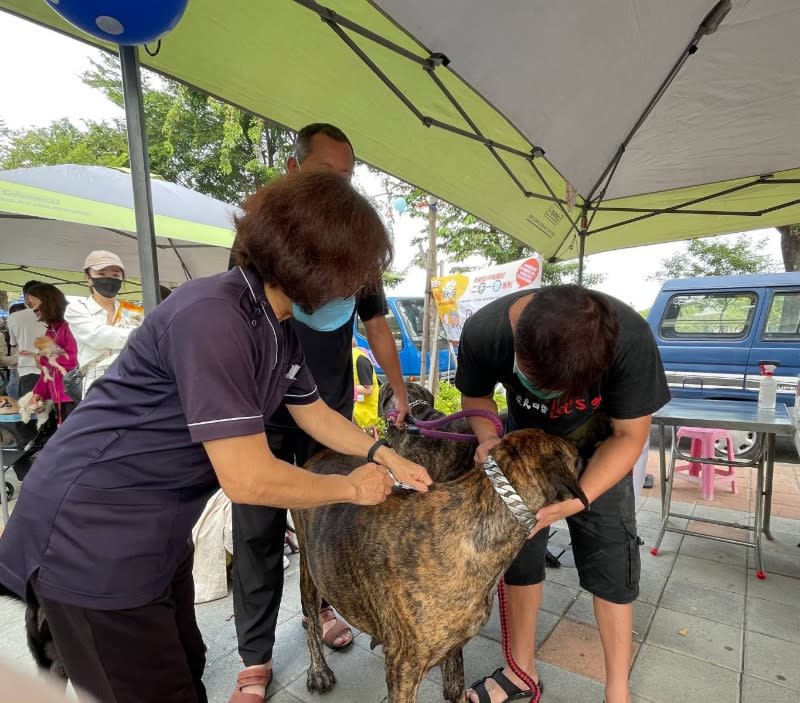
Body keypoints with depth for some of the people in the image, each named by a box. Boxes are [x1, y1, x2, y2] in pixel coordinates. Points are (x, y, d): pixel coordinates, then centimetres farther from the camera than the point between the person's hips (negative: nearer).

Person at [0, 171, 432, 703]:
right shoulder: (213, 317, -30)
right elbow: (247, 478, -31)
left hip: (157, 531, 9)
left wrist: (384, 455, 6)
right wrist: (352, 488, -15)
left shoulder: (276, 326, 1)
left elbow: (314, 414, 14)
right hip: (91, 536, -8)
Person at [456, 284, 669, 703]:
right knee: (519, 547, 4)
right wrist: (488, 437, -30)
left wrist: (578, 500, -34)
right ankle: (522, 669, 25)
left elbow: (629, 436, -22)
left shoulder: (629, 338, -37)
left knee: (610, 560, -1)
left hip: (599, 446, -1)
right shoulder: (483, 332, -32)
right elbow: (475, 395, -9)